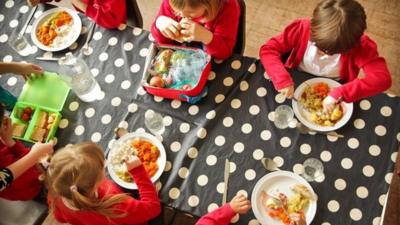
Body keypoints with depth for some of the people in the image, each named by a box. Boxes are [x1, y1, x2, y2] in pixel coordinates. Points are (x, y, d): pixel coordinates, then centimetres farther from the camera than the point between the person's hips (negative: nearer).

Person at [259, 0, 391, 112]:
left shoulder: (359, 45, -24)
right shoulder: (302, 29, -23)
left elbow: (382, 78, -34)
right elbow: (268, 50, -22)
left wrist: (339, 94, -45)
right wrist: (283, 80, -38)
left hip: (333, 93, 4)